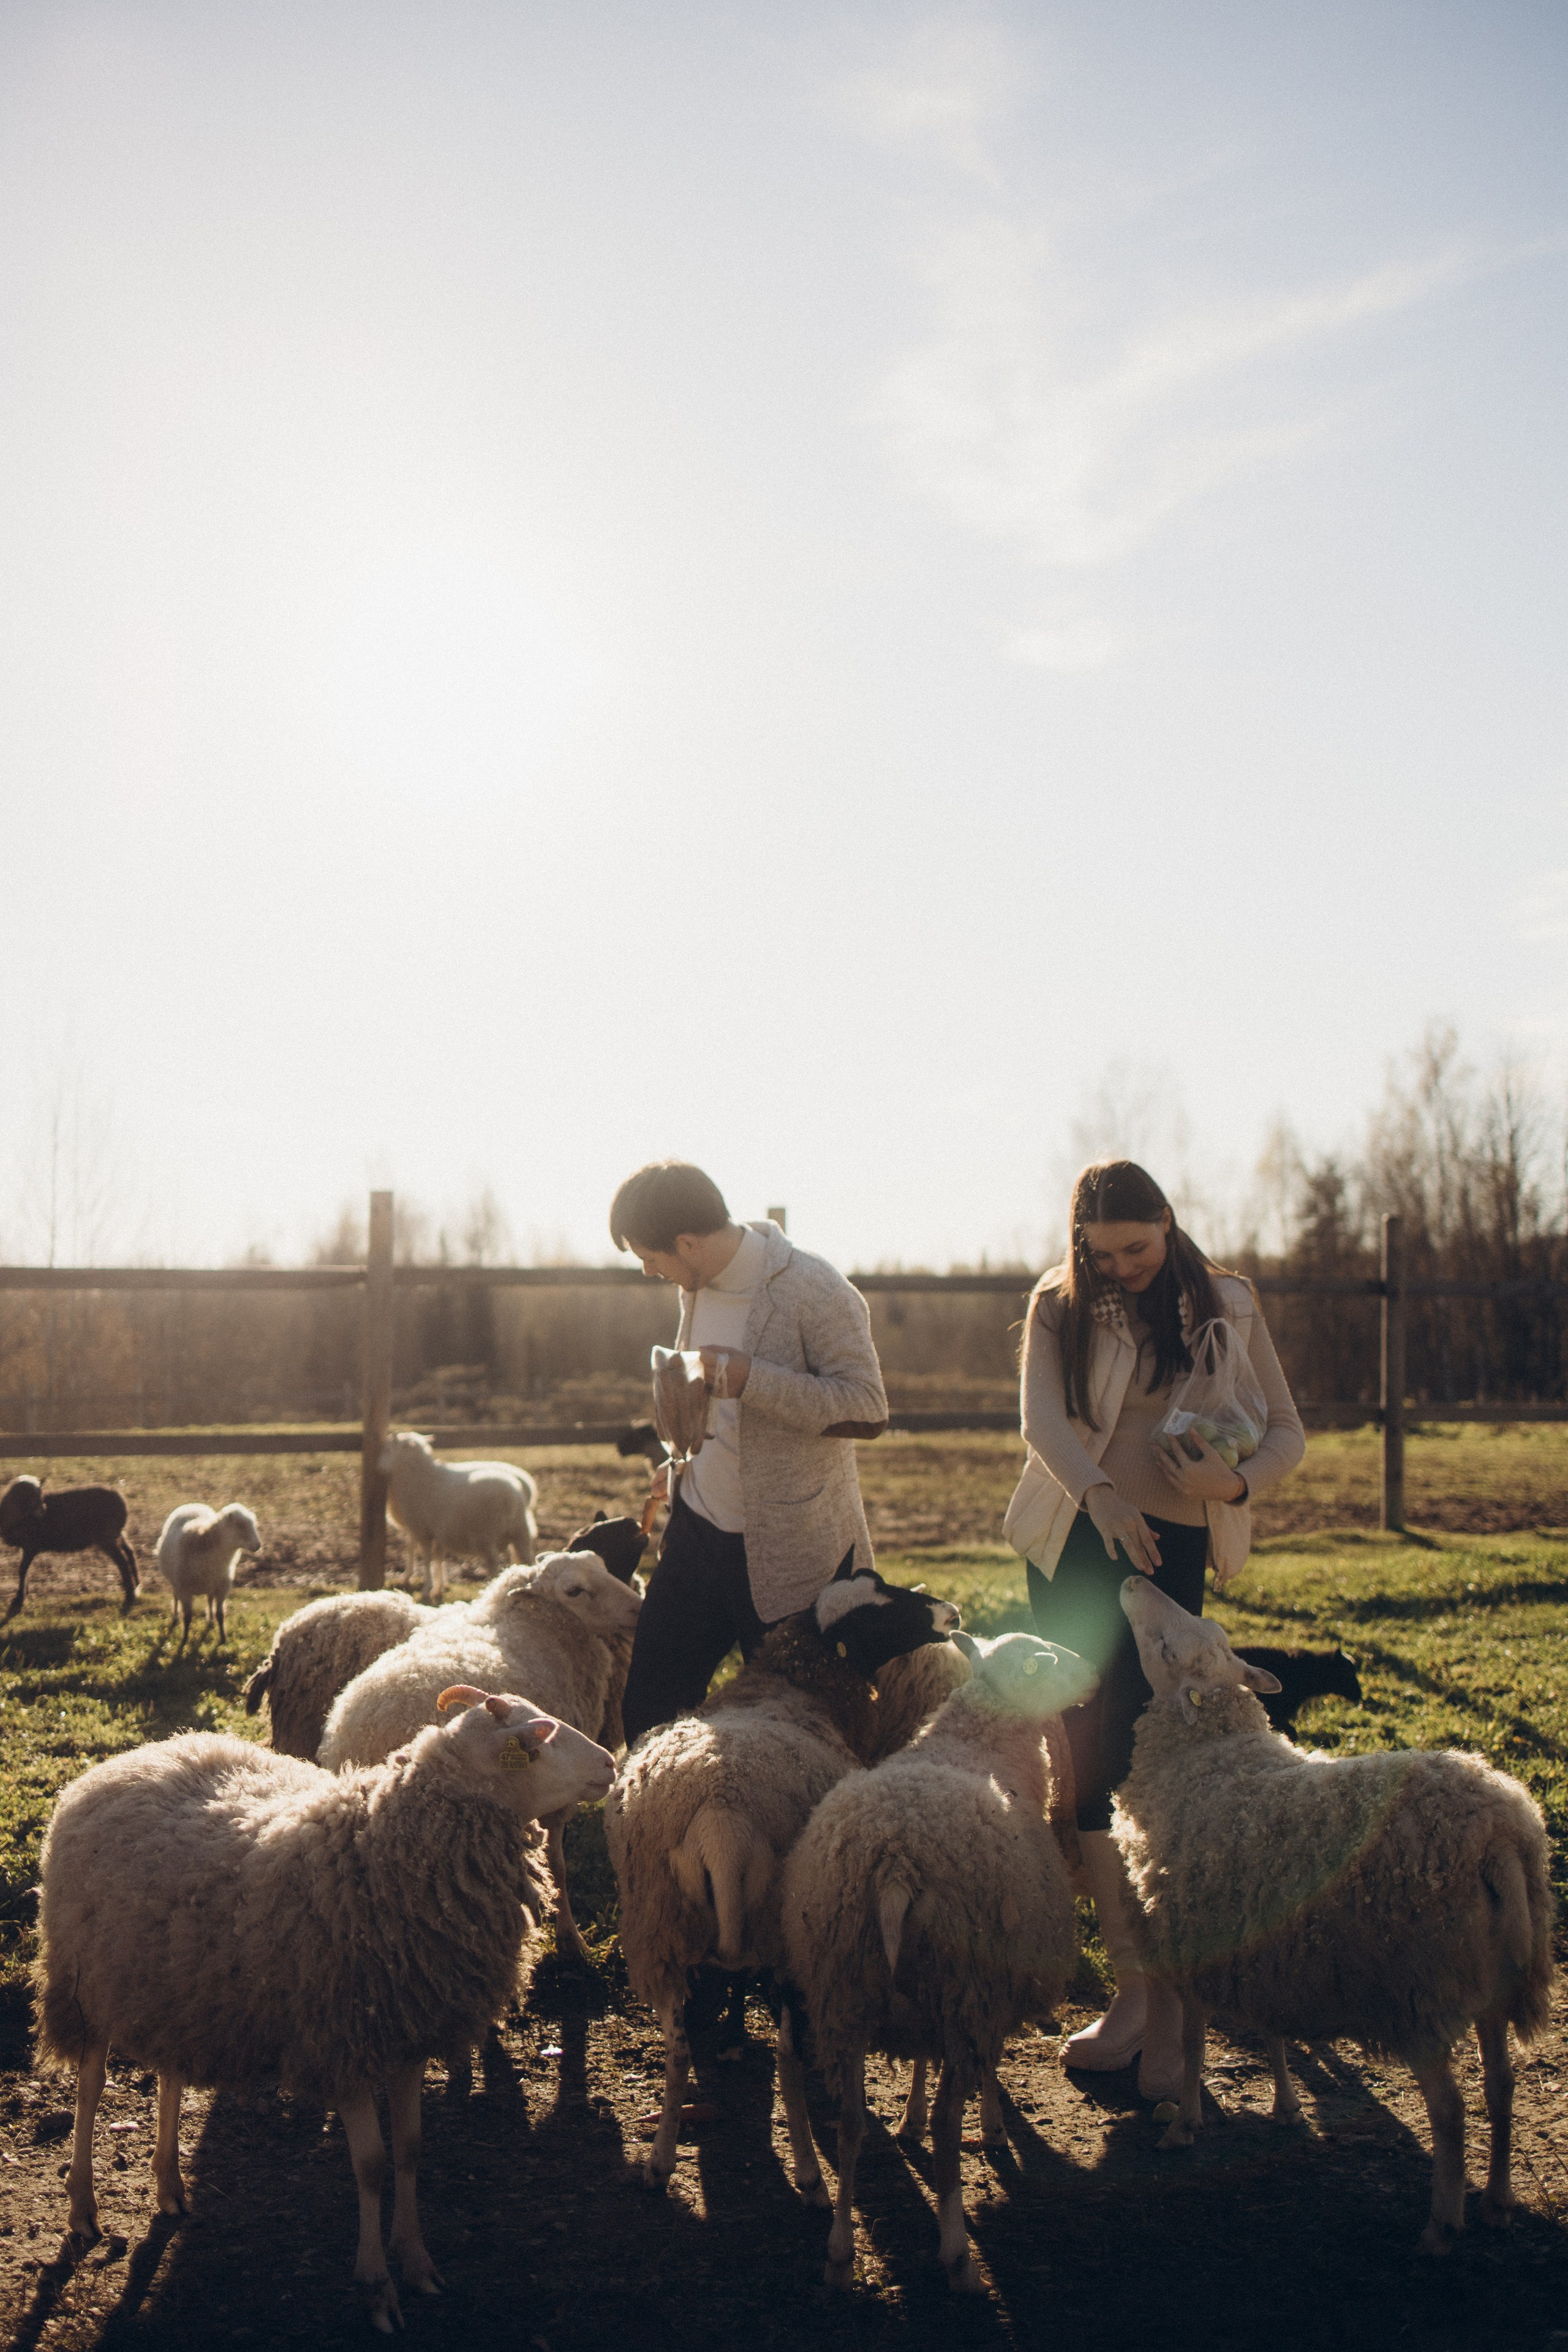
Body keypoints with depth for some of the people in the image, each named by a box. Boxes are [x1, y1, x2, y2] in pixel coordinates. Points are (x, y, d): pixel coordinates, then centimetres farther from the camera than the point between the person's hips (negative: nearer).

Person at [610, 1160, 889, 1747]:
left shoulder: (813, 1291, -18)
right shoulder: (699, 1286, 6)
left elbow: (868, 1411, -21)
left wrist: (749, 1379, -28)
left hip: (787, 1553, -7)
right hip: (697, 1534, 7)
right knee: (646, 1708, 8)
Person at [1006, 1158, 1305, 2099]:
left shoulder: (1228, 1305, 4)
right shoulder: (1059, 1304, 3)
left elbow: (1288, 1430, 3)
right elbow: (1042, 1415, -13)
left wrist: (1237, 1480, -19)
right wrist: (1098, 1490, -32)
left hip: (1174, 1546, -1)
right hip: (1075, 1544, 1)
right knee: (1095, 1755, 0)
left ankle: (1169, 1997, 2)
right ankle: (1135, 1981, 8)